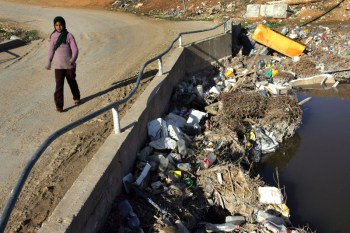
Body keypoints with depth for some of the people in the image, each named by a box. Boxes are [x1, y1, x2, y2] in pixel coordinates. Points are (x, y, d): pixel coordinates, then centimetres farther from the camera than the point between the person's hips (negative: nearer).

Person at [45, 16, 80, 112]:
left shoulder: (69, 36, -9)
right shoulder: (53, 36, 2)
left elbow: (75, 49, -14)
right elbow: (51, 49, 11)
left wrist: (73, 59, -31)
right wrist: (49, 62, 12)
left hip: (69, 65, -1)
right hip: (58, 66, 1)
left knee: (72, 82, 18)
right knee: (59, 85, -6)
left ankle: (76, 98, 42)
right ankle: (59, 105, -4)